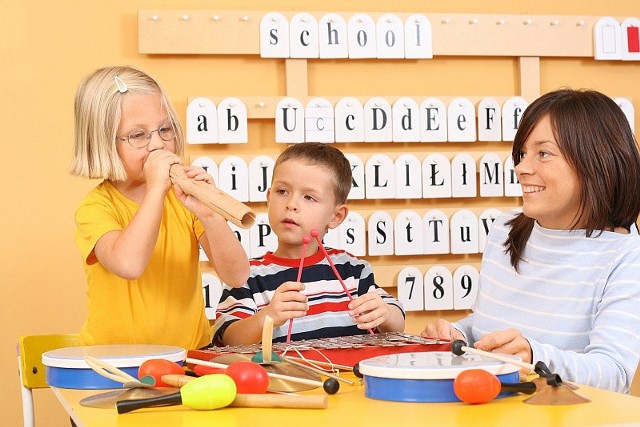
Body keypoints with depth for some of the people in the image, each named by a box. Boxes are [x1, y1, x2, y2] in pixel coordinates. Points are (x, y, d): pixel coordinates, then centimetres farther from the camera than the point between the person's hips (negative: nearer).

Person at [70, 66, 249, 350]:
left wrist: (209, 215, -21)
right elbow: (129, 265, -27)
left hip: (190, 357, 2)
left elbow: (237, 277, -6)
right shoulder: (96, 207, -5)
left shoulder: (182, 197, 5)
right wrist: (156, 188, -21)